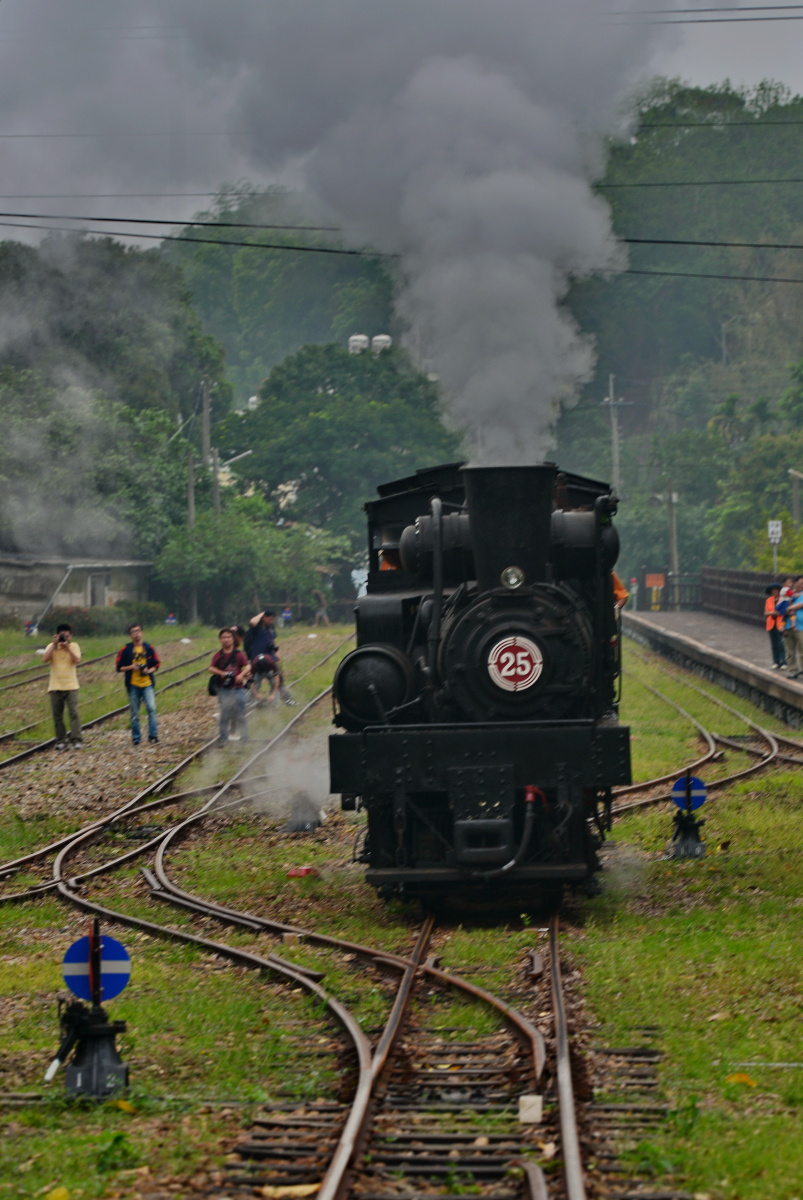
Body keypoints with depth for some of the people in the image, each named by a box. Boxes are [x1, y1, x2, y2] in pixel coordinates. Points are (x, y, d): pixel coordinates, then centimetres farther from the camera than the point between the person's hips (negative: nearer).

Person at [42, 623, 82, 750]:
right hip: (55, 686, 1)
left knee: (74, 713, -10)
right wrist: (54, 645, -16)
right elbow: (44, 659, -14)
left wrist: (67, 647, -19)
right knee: (57, 714, 3)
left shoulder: (74, 646, 2)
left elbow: (77, 660, -14)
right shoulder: (52, 646, 2)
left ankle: (76, 740, -11)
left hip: (71, 686, -1)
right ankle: (61, 740, 9)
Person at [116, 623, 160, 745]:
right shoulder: (126, 650, 3)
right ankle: (136, 738, 12)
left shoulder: (149, 648, 6)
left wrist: (149, 670, -9)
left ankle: (153, 736, -10)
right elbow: (119, 667, 5)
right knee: (134, 713, 4)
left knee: (151, 708, -14)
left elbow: (156, 665, 11)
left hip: (148, 684, 0)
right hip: (133, 685, 0)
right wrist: (131, 667, -12)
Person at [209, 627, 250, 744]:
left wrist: (241, 675, -26)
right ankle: (224, 739, 4)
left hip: (238, 689, -1)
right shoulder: (218, 656, 6)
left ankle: (244, 738, 13)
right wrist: (221, 673, -20)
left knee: (240, 715, 3)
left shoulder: (238, 654, 2)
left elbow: (248, 667, -7)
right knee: (224, 715, -2)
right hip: (224, 690, 1)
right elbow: (211, 668, -3)